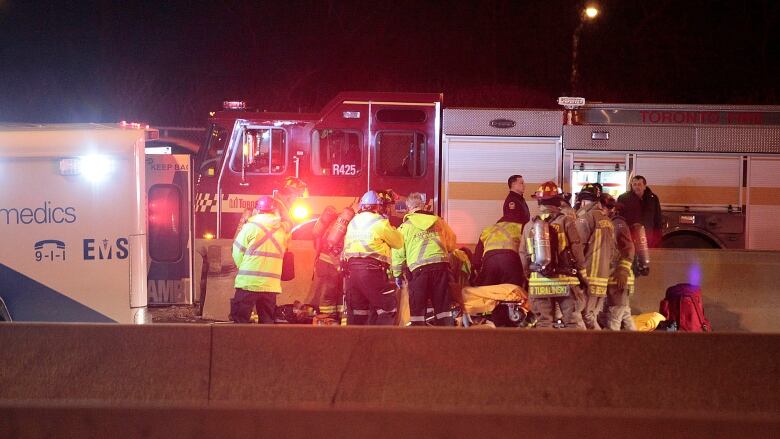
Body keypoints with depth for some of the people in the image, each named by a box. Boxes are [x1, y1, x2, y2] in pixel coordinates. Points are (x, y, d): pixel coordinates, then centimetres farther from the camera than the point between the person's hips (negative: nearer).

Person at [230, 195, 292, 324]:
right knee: (267, 322, 10)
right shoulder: (283, 230, 5)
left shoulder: (251, 227, -6)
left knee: (240, 320, 1)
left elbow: (237, 253, -2)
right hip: (271, 284, 4)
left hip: (248, 283, -4)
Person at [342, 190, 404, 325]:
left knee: (356, 310, 13)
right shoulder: (380, 223, -4)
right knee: (388, 307, -1)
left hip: (351, 268, 7)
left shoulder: (352, 223, 16)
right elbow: (399, 242, 3)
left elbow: (346, 247, 16)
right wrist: (392, 228, 19)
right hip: (371, 269, -7)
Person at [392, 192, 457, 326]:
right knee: (443, 305, 10)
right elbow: (451, 244, 18)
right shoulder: (439, 222, 13)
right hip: (441, 264, 2)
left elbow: (398, 253, 4)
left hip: (419, 267, -2)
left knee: (417, 308, 5)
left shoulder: (405, 226, 6)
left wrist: (397, 274, 14)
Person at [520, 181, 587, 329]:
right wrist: (583, 275, 6)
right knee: (573, 322, 1)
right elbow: (577, 251, -5)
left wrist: (528, 277, 20)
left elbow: (523, 256, 8)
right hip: (564, 281, -3)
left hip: (538, 282, 3)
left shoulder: (529, 226, 5)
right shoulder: (566, 222, -6)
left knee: (543, 324, 7)